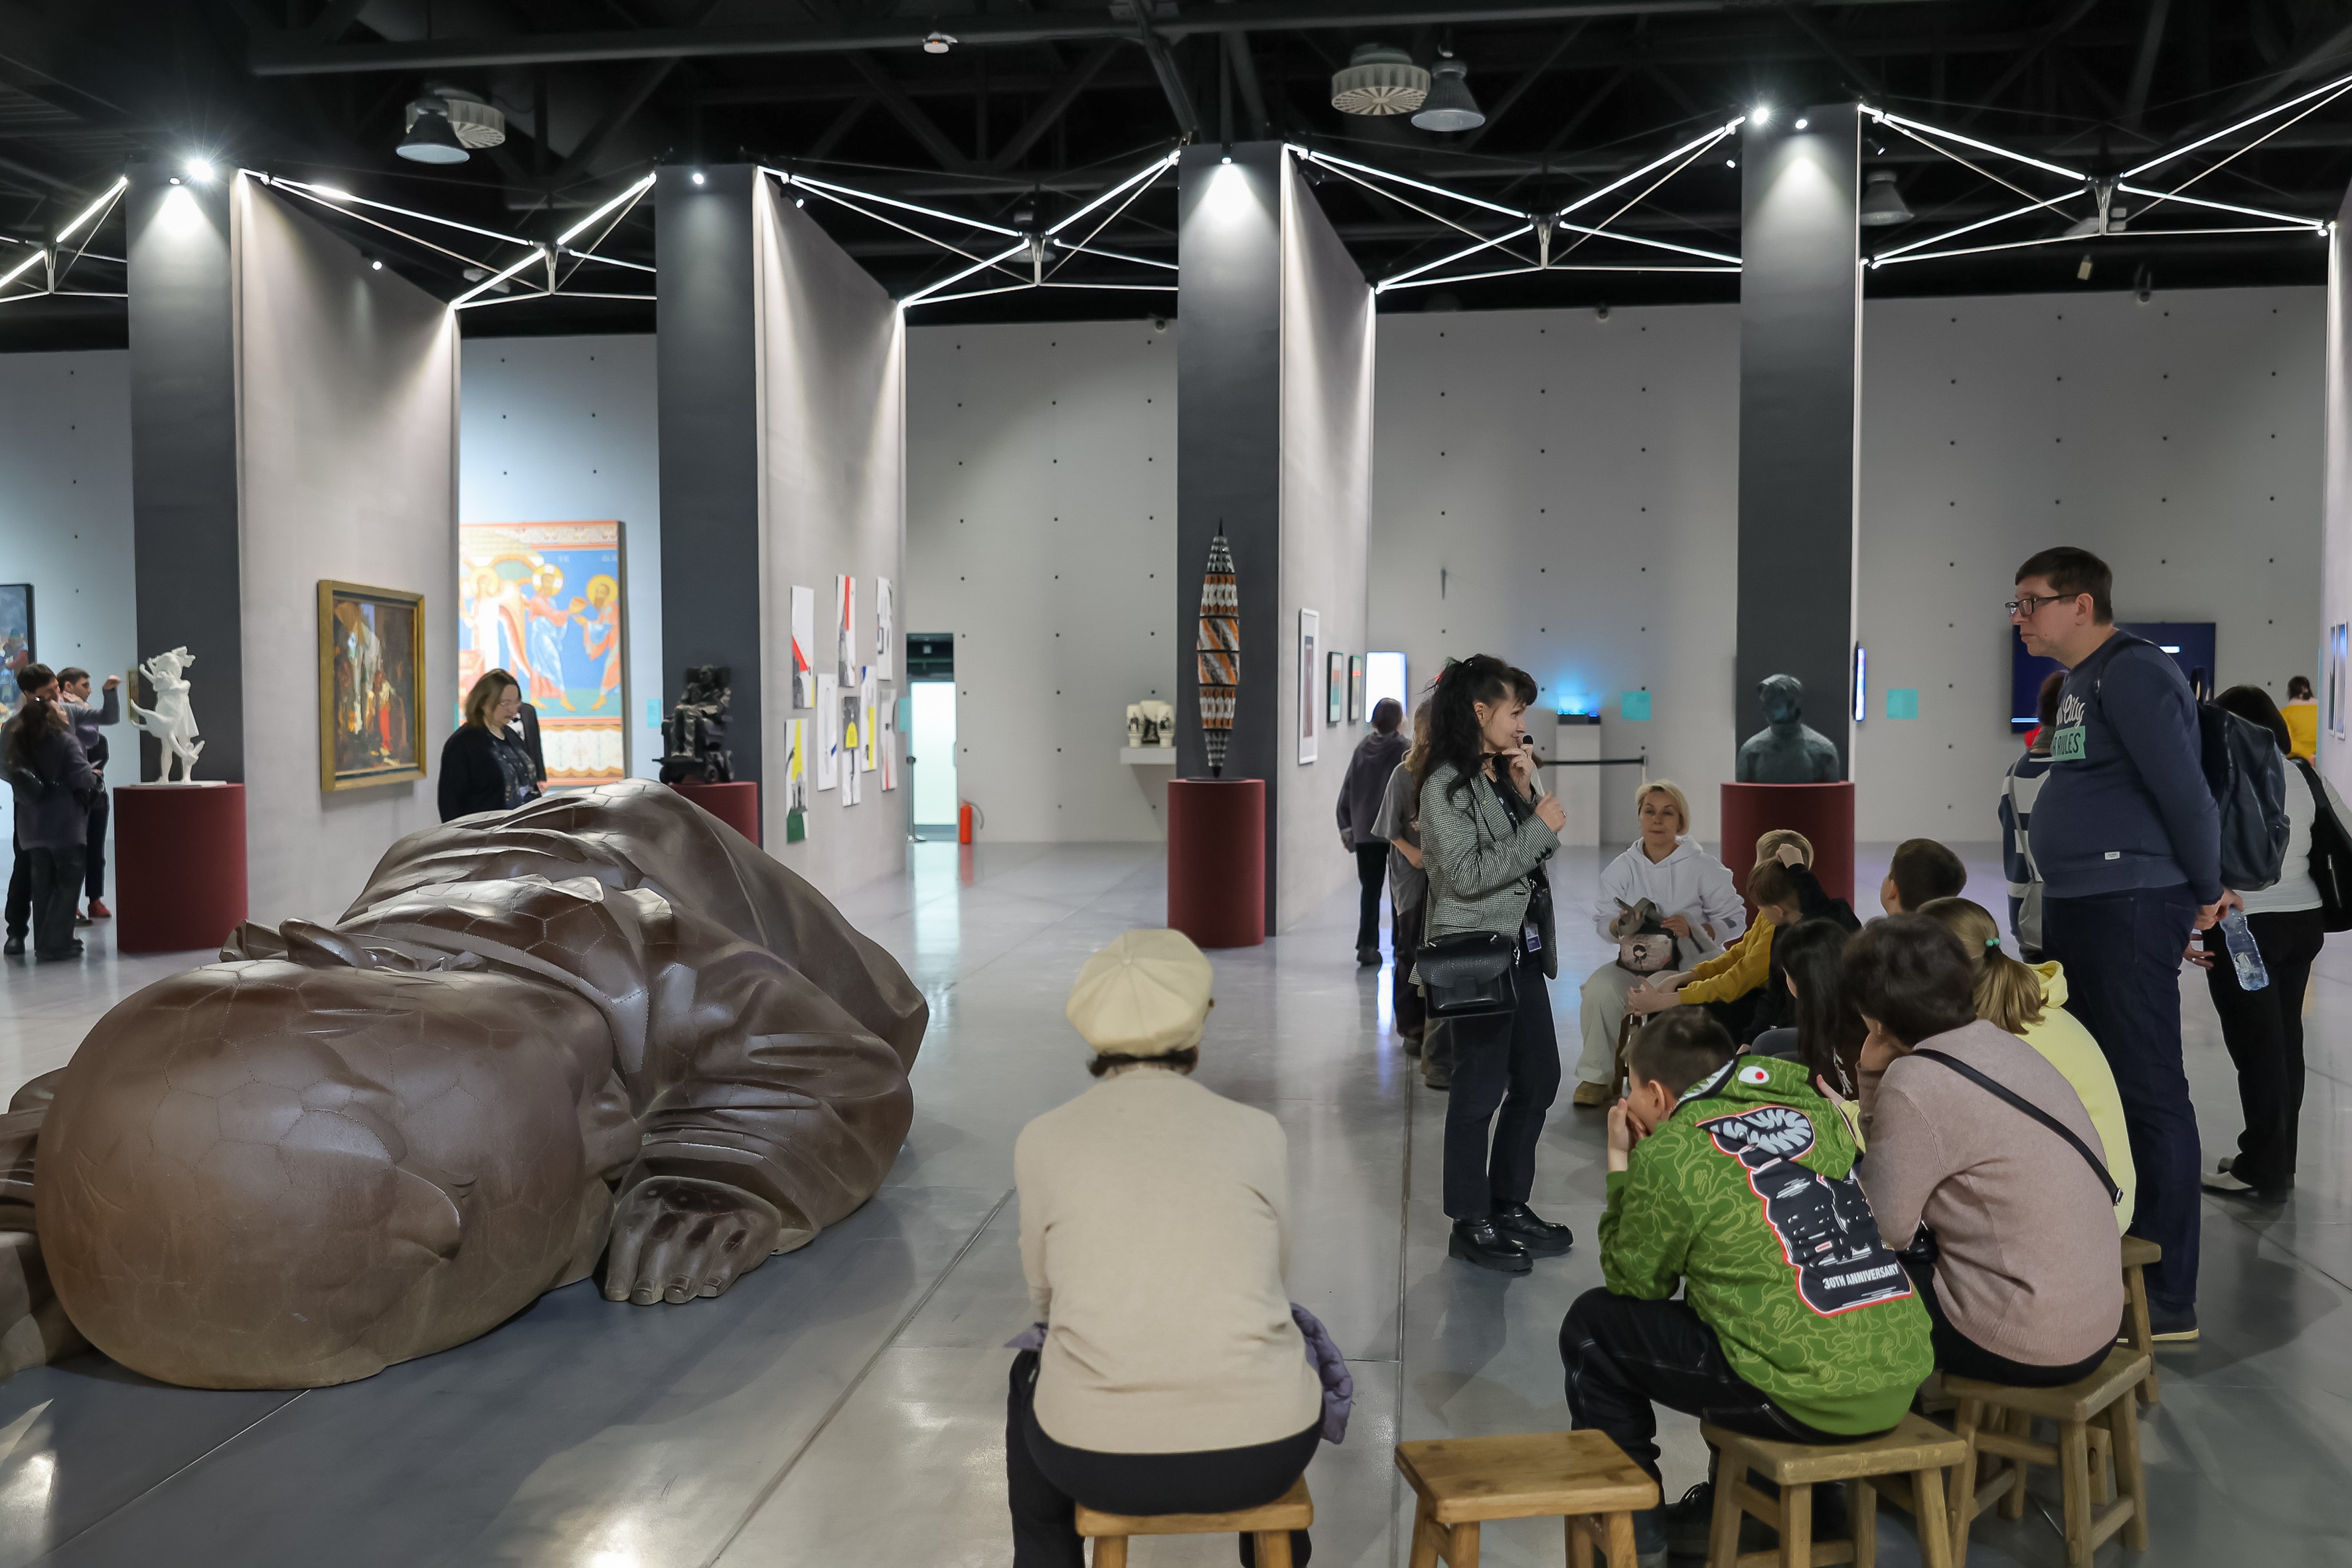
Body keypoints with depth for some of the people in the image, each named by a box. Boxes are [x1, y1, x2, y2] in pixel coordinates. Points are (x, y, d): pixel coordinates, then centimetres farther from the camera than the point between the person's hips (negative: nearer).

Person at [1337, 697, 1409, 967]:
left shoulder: (1363, 748, 5)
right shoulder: (1404, 749, -7)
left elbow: (1348, 789, 6)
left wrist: (1346, 826, 12)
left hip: (1364, 832, 3)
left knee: (1370, 890, 7)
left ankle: (1367, 947, 1)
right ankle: (1402, 947, 12)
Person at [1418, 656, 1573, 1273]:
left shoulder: (1503, 774, 13)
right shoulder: (1447, 785, -13)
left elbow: (1538, 854, 11)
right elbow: (1468, 875, -20)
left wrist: (1526, 791, -2)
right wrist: (1540, 826, -15)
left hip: (1523, 950, 9)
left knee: (1539, 1078, 14)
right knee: (1480, 1089, -1)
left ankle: (1510, 1205, 28)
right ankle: (1471, 1224, 11)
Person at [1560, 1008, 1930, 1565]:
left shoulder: (1669, 1154, -8)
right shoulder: (1812, 1110, 11)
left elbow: (1633, 1281, 6)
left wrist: (1619, 1162, 14)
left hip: (1807, 1402, -7)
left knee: (1592, 1324, 10)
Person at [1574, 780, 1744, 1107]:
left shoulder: (1703, 867, -4)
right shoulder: (1622, 868, 4)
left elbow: (1734, 920, -3)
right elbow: (1602, 922, 6)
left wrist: (1693, 929, -21)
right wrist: (1621, 926, -19)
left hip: (1695, 961, -3)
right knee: (1599, 988, -26)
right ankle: (1597, 1077, -5)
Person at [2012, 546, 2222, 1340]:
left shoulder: (2132, 672, -13)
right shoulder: (2081, 681, 17)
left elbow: (2184, 788, -16)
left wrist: (2204, 894, -6)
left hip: (2128, 908, -10)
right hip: (2077, 908, 10)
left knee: (2149, 1092, -6)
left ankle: (2169, 1299, 0)